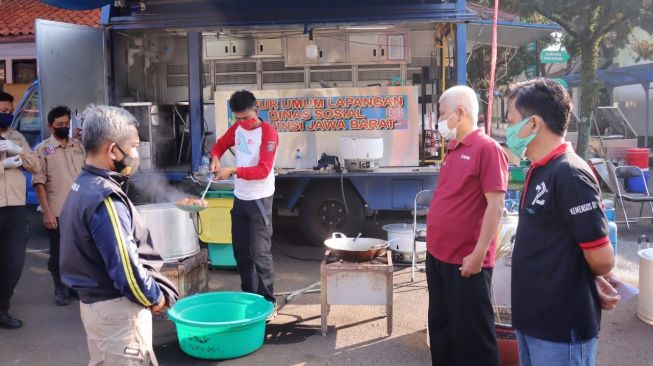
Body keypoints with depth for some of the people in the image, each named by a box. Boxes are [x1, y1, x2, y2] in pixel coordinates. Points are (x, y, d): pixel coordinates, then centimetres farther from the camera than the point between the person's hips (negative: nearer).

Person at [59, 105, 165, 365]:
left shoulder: (82, 187, 7)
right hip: (117, 307, -9)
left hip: (94, 301, 9)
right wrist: (154, 298, -10)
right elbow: (125, 265, -26)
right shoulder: (105, 198, -23)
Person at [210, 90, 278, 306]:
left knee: (260, 253, -8)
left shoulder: (268, 133, -15)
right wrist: (215, 158, 0)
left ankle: (267, 301, 0)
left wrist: (233, 171, -27)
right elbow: (220, 144, 22)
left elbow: (263, 170, -21)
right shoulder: (237, 128, 6)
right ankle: (248, 294, 27)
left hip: (260, 200, -8)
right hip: (240, 198, 8)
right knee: (240, 250, 14)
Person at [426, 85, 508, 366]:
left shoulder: (487, 148, -13)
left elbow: (495, 205, -18)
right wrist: (434, 242, 16)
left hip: (465, 261, -8)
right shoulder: (453, 150, 12)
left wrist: (479, 254, -20)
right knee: (440, 325, 19)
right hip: (438, 255, 9)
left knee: (471, 331, 4)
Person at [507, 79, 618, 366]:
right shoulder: (540, 171, 7)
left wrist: (597, 287, -1)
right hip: (533, 318, 9)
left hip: (562, 327, -8)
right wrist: (597, 286, 5)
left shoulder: (570, 175, -22)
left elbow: (602, 259, -21)